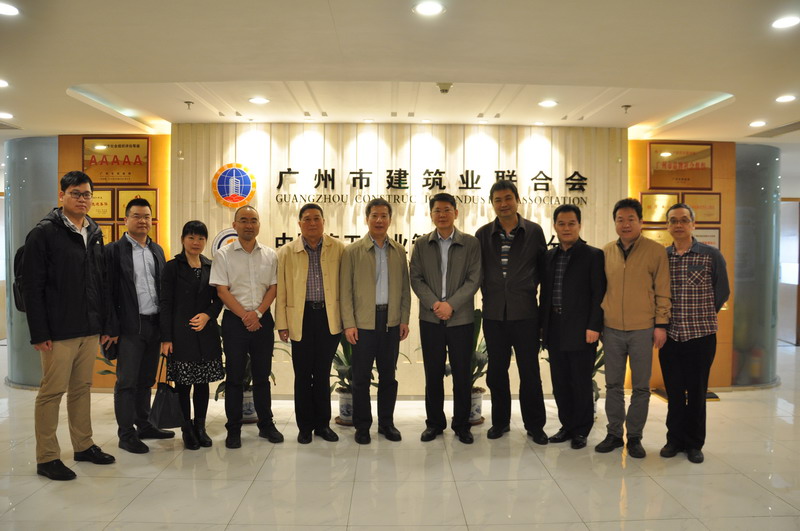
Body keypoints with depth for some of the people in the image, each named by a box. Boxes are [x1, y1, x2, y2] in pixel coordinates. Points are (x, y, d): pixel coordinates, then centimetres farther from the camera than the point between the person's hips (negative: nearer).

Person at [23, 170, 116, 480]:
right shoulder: (44, 233, -7)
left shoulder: (95, 234, 12)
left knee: (82, 389, 14)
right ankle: (46, 458, 13)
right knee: (52, 392, 2)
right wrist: (39, 333, -14)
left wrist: (106, 324, 11)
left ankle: (83, 445, 26)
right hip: (59, 332, -6)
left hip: (90, 330, 6)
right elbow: (32, 287, -11)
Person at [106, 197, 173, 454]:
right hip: (130, 326, -5)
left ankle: (144, 425, 26)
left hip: (155, 324, 5)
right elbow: (108, 290, -7)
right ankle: (126, 434, 10)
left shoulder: (157, 250, 13)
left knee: (146, 380, 15)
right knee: (127, 381, 1)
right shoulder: (114, 250, -4)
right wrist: (112, 327, -12)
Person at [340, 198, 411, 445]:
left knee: (388, 375, 11)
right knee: (362, 376, 5)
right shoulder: (352, 251, -1)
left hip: (391, 321, 3)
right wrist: (348, 324, -9)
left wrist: (404, 319, 4)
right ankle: (362, 426, 18)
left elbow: (405, 288, 10)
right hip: (363, 322, -3)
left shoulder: (399, 251, 8)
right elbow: (345, 290, -3)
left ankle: (386, 422, 24)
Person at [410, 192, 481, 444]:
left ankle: (461, 424, 19)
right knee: (433, 374, 8)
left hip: (461, 318, -1)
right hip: (430, 319, 1)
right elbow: (416, 279, 3)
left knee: (462, 374, 5)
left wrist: (451, 305, -14)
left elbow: (474, 279, -4)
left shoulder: (471, 243, 1)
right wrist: (434, 303, -12)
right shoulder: (421, 245, 7)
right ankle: (434, 422, 22)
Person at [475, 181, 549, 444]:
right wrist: (488, 294, 3)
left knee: (530, 371, 4)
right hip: (494, 313, 2)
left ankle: (535, 425, 19)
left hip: (525, 312, -1)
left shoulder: (534, 231, 1)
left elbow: (543, 267, 9)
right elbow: (476, 271, 9)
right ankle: (500, 421, 26)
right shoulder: (483, 234, 4)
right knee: (496, 371, 10)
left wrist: (530, 288, 4)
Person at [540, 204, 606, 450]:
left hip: (581, 330, -5)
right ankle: (567, 425, 25)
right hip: (555, 330, 5)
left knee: (581, 383, 4)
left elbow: (599, 294, -8)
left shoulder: (593, 255, -3)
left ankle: (581, 430, 18)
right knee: (560, 382, 11)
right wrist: (543, 325, 10)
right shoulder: (549, 256, 12)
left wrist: (594, 327, -14)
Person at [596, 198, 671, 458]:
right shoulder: (606, 251, 6)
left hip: (643, 329, -2)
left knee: (641, 387, 6)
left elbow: (663, 291, -1)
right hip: (612, 329, 3)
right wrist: (596, 323, 10)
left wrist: (661, 324, -5)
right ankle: (614, 434, 22)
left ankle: (634, 437, 19)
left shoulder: (656, 250, -2)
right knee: (613, 385, 10)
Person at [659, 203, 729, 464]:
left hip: (701, 335, -2)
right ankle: (675, 439, 24)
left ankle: (694, 443, 21)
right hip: (670, 335, 2)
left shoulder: (712, 255, -4)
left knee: (697, 391, 7)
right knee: (674, 391, 10)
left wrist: (702, 316, 5)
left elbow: (722, 292, 3)